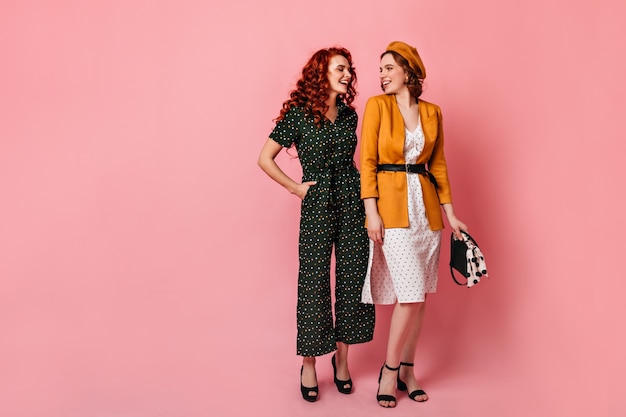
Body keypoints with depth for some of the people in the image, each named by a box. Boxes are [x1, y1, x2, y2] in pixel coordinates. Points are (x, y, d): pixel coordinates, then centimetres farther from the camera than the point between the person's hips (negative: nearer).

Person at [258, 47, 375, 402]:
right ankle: (309, 364, 16)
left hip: (353, 202, 5)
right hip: (317, 205, -4)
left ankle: (342, 357, 23)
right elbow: (265, 158, -3)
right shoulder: (298, 113, -5)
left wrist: (366, 200, 8)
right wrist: (295, 187, -4)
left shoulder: (349, 114, 10)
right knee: (314, 281, 1)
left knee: (353, 279, 6)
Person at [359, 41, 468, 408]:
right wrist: (371, 211, -13)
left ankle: (407, 369, 22)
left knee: (419, 294, 8)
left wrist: (449, 213, 9)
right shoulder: (377, 105, 0)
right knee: (410, 293, -9)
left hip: (426, 206, 5)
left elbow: (438, 163, 13)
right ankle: (390, 370, 8)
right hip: (392, 205, -4)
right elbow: (367, 160, -5)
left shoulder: (432, 112, 11)